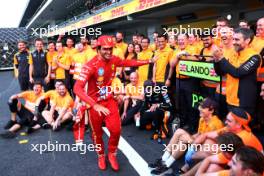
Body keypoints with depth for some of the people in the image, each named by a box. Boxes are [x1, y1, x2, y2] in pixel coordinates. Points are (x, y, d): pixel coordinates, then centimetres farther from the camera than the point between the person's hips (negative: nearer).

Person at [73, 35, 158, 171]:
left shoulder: (114, 60, -8)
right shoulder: (90, 65, -27)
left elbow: (128, 63, 12)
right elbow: (77, 88, -34)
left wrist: (149, 61, 14)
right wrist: (95, 105, -44)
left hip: (109, 100, 4)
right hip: (95, 103, -4)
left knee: (116, 129, -4)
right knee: (97, 133, 11)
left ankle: (112, 154, 24)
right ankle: (101, 156, 39)